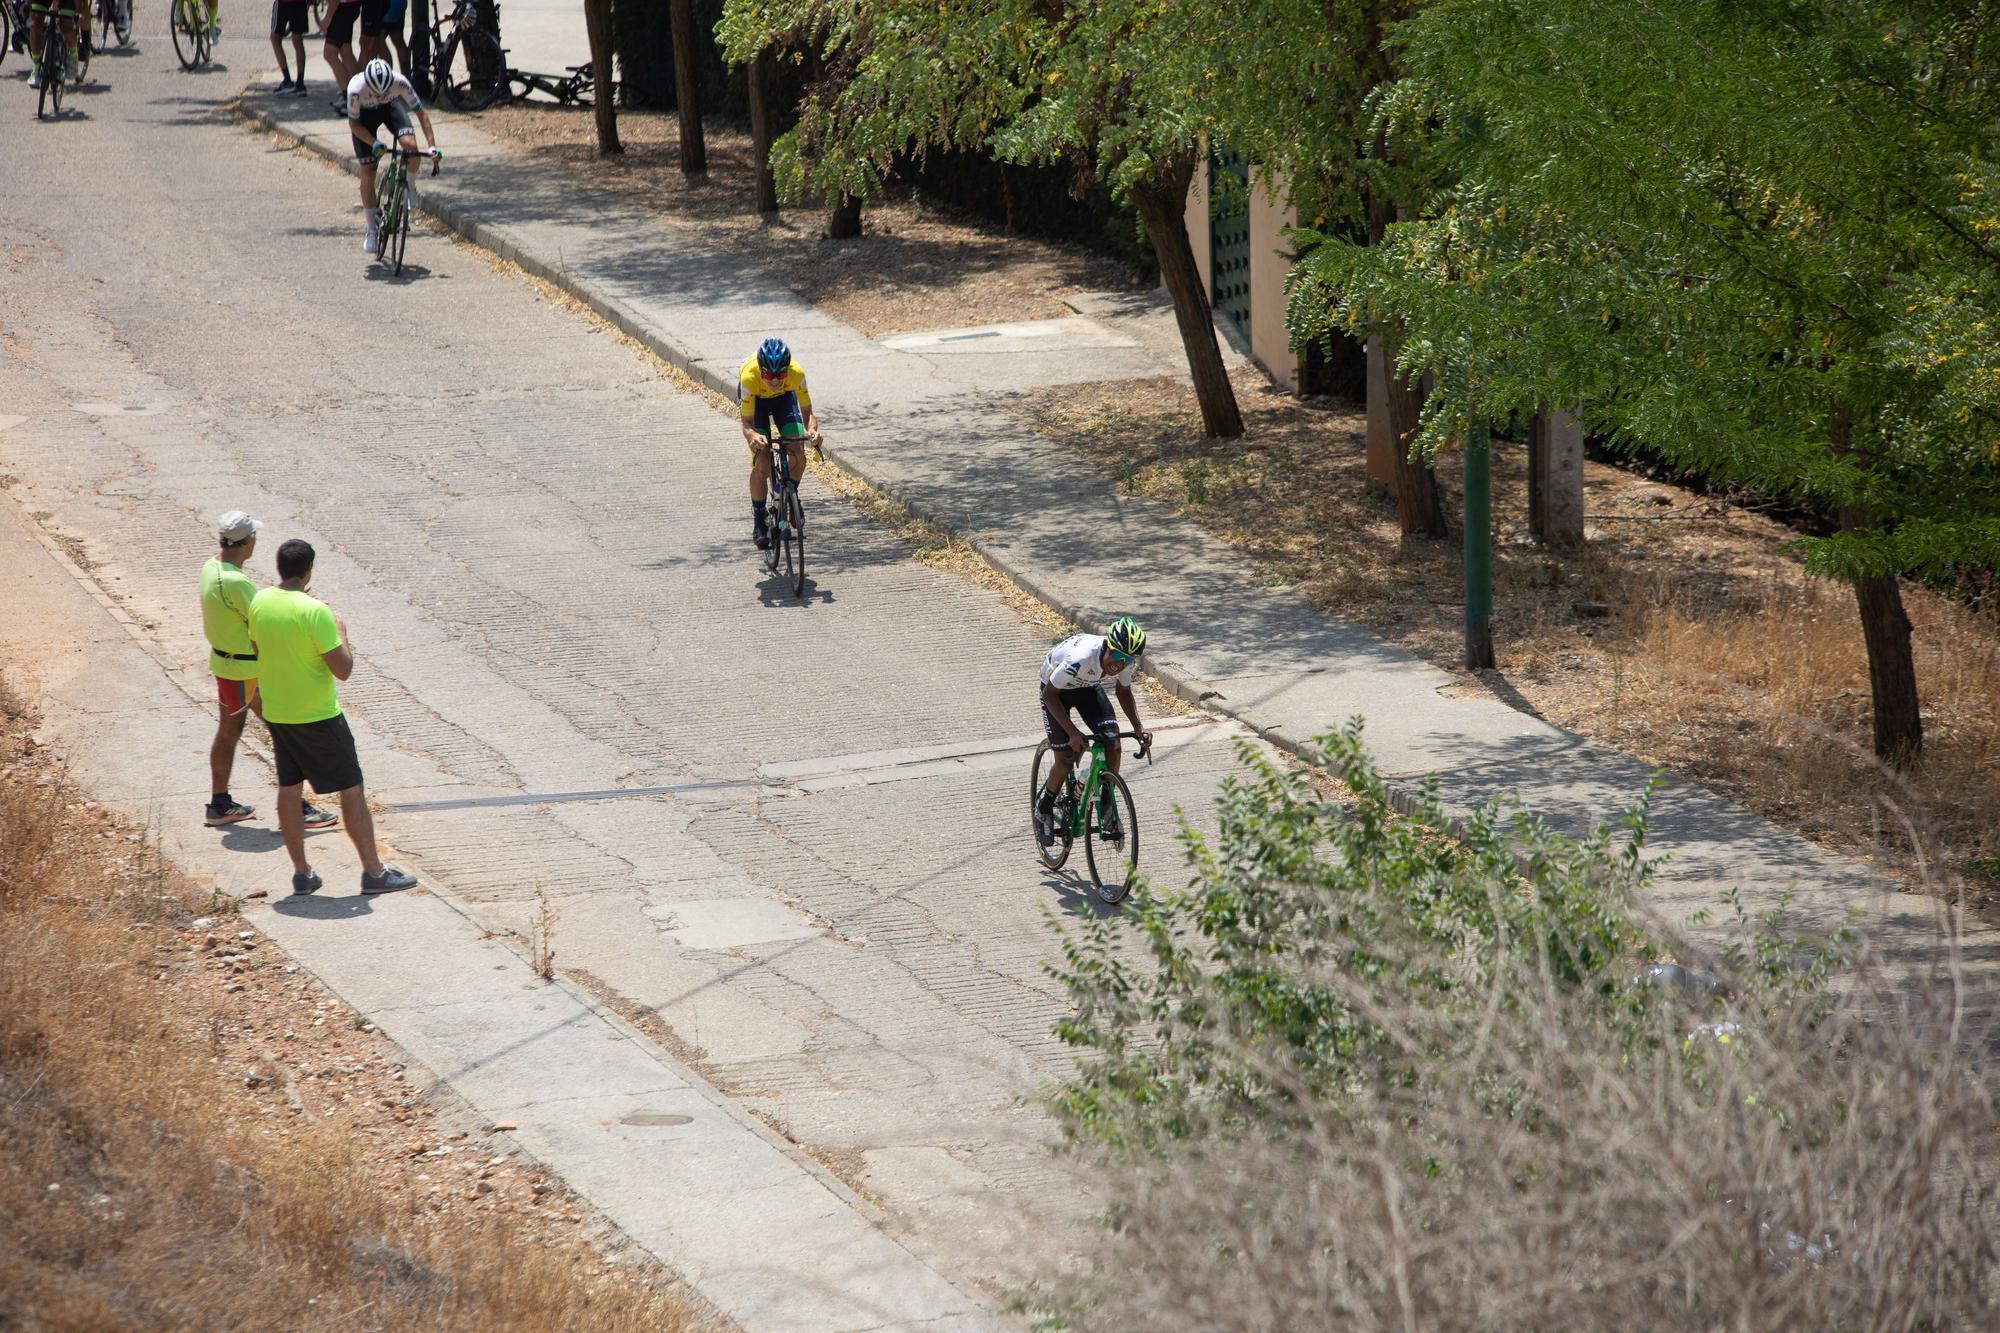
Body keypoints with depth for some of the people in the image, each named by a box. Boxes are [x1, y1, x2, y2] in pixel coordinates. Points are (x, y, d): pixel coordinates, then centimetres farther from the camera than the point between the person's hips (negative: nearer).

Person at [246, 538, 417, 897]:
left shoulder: (260, 603, -3)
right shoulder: (315, 612, -23)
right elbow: (343, 669, -21)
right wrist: (340, 632, -3)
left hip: (276, 714, 6)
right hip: (318, 717, -6)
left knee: (289, 788, 14)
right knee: (351, 789, 3)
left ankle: (301, 873, 17)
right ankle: (373, 872, 7)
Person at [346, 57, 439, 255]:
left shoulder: (399, 82, -36)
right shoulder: (356, 88, -38)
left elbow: (421, 113, -24)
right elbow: (353, 124, -23)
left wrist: (432, 145, -32)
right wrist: (374, 144, -36)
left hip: (391, 106, 1)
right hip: (364, 114, -1)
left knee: (410, 144, -29)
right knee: (368, 172, -2)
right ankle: (373, 231, 12)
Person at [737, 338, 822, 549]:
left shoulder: (796, 373, -36)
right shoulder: (749, 377, -39)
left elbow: (807, 411, -26)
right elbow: (747, 423, -34)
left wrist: (812, 430, -48)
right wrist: (752, 436, -57)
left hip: (784, 397, 2)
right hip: (756, 399, -2)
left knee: (798, 456, -16)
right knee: (762, 462, -18)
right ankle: (758, 520, -3)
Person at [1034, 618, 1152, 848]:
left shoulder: (1128, 662, -26)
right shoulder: (1080, 658, -43)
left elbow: (1124, 692, -3)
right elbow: (1050, 694, -29)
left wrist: (1138, 727, -18)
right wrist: (1073, 732, -36)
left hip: (1088, 687, 4)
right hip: (1056, 689, -4)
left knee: (1113, 744, -15)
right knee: (1065, 759, -10)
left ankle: (1106, 804, 4)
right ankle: (1044, 808, 16)